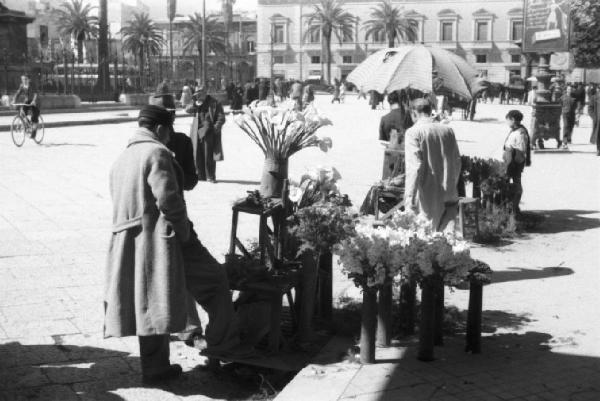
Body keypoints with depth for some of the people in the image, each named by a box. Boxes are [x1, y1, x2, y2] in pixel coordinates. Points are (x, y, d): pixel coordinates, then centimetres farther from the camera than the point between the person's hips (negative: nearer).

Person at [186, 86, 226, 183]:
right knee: (197, 155, 5)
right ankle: (200, 175, 15)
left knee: (209, 155, -5)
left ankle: (210, 176, 4)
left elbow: (221, 118, -1)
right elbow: (187, 109, 8)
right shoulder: (197, 103, 16)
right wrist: (195, 104, -9)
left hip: (208, 132, -5)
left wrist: (216, 127, -14)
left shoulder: (214, 103, 1)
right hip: (197, 132, 5)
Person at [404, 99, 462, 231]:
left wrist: (409, 199, -18)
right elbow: (457, 162, 15)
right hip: (448, 198, 5)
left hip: (426, 199, -5)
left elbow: (414, 167, -17)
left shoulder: (413, 132, -8)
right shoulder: (448, 131, 9)